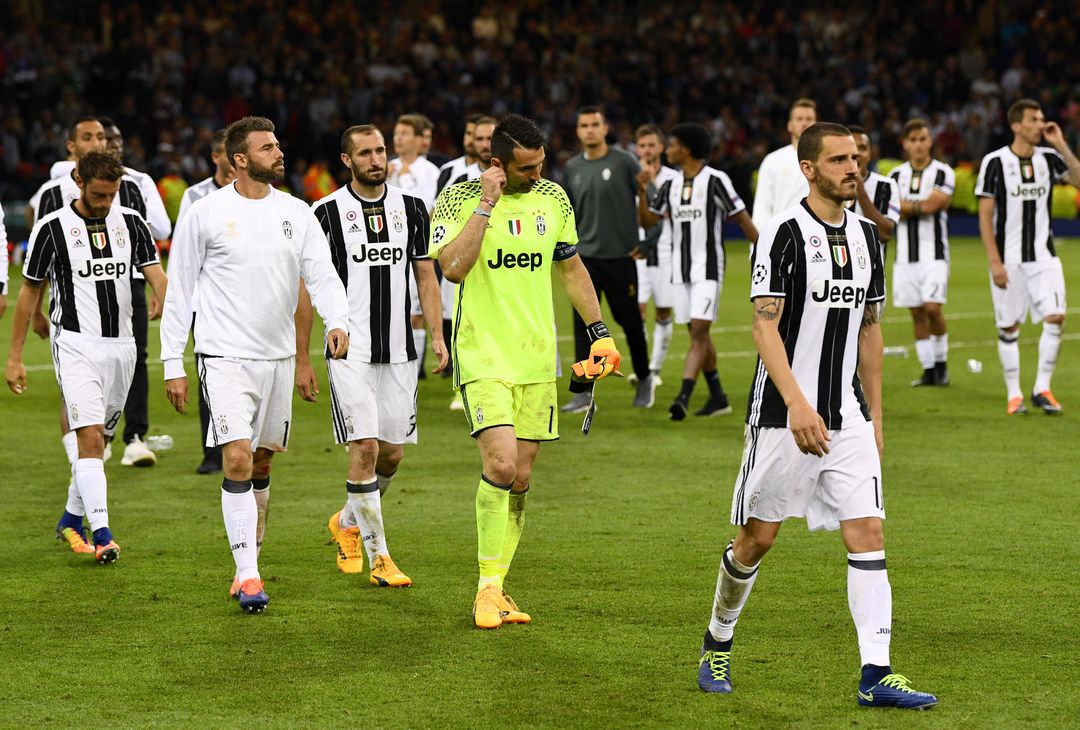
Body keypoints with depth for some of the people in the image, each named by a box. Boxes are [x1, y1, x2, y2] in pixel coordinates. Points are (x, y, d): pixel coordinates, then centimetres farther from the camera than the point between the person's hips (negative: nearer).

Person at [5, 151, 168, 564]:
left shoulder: (131, 223, 5)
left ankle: (70, 520, 30)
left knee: (99, 440, 13)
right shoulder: (52, 228, -5)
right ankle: (102, 535, -22)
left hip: (121, 346, 4)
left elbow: (156, 276, -3)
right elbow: (29, 291, 2)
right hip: (76, 344, -4)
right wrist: (14, 357, 0)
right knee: (90, 438, -16)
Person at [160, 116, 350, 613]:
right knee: (237, 460, -15)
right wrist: (173, 363, -3)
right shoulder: (206, 214, -5)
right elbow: (179, 291, 0)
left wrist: (337, 320, -22)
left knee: (261, 463, 13)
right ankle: (248, 577, -14)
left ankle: (249, 560, 28)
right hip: (225, 356, -5)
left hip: (278, 356, 5)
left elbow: (322, 273, -1)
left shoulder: (297, 213, 6)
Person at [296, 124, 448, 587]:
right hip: (350, 353, -4)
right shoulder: (327, 213, -4)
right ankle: (379, 557, -3)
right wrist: (302, 361, -3)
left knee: (393, 453, 7)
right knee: (365, 448, -12)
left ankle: (348, 521, 34)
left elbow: (426, 276, 12)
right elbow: (306, 290, -1)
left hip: (399, 352, 4)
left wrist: (437, 335, -1)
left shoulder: (410, 209, 8)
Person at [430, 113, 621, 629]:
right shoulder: (458, 199, -7)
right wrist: (486, 203, -20)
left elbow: (572, 269, 19)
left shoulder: (552, 198, 8)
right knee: (501, 463, -20)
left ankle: (496, 590, 15)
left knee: (520, 477, 6)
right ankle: (487, 590, -8)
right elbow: (452, 267, -22)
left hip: (536, 357, 5)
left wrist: (600, 333, 15)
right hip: (482, 356, -5)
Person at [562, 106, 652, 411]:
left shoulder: (624, 162, -6)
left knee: (630, 322, 6)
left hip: (620, 256, -3)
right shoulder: (572, 167, 8)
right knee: (583, 325, -3)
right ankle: (583, 392, -2)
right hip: (585, 257, 3)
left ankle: (644, 380, 27)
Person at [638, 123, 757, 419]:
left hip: (708, 269, -7)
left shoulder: (715, 180, -8)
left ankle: (684, 396, -24)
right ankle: (718, 397, 19)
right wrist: (643, 192, -5)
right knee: (698, 334, 10)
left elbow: (741, 217, -6)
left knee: (699, 331, -14)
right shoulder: (671, 185, 10)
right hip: (680, 269, 7)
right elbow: (648, 220, 11)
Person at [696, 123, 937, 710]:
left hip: (847, 417, 5)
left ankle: (876, 673, -11)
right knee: (757, 536, 5)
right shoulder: (783, 234, -10)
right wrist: (797, 404, -25)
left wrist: (874, 413, 16)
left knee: (868, 535, -7)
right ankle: (717, 645, 27)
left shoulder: (867, 236, 10)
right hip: (782, 415, -5)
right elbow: (764, 326, -15)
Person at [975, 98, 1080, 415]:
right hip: (1009, 258, -3)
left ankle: (1042, 389, 1)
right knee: (1008, 327, 2)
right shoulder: (995, 162, -5)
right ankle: (1014, 394, 13)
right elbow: (985, 215, -5)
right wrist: (994, 262, -11)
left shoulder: (1049, 158, 6)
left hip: (1043, 257, 3)